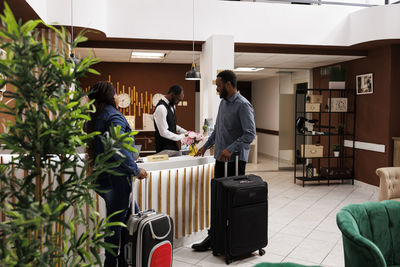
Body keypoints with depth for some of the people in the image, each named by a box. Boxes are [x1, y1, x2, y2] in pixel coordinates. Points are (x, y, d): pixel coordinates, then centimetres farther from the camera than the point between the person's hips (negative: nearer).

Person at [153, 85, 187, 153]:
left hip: (173, 145, 8)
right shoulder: (161, 108, -21)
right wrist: (181, 137, -18)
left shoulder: (171, 105, 8)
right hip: (164, 148, -8)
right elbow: (164, 132, -23)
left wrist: (185, 132, 4)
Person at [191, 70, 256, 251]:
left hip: (235, 160, -8)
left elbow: (250, 134, -21)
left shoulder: (243, 105, -14)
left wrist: (231, 149, -26)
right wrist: (206, 146, 22)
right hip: (221, 158, 8)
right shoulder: (223, 102, 14)